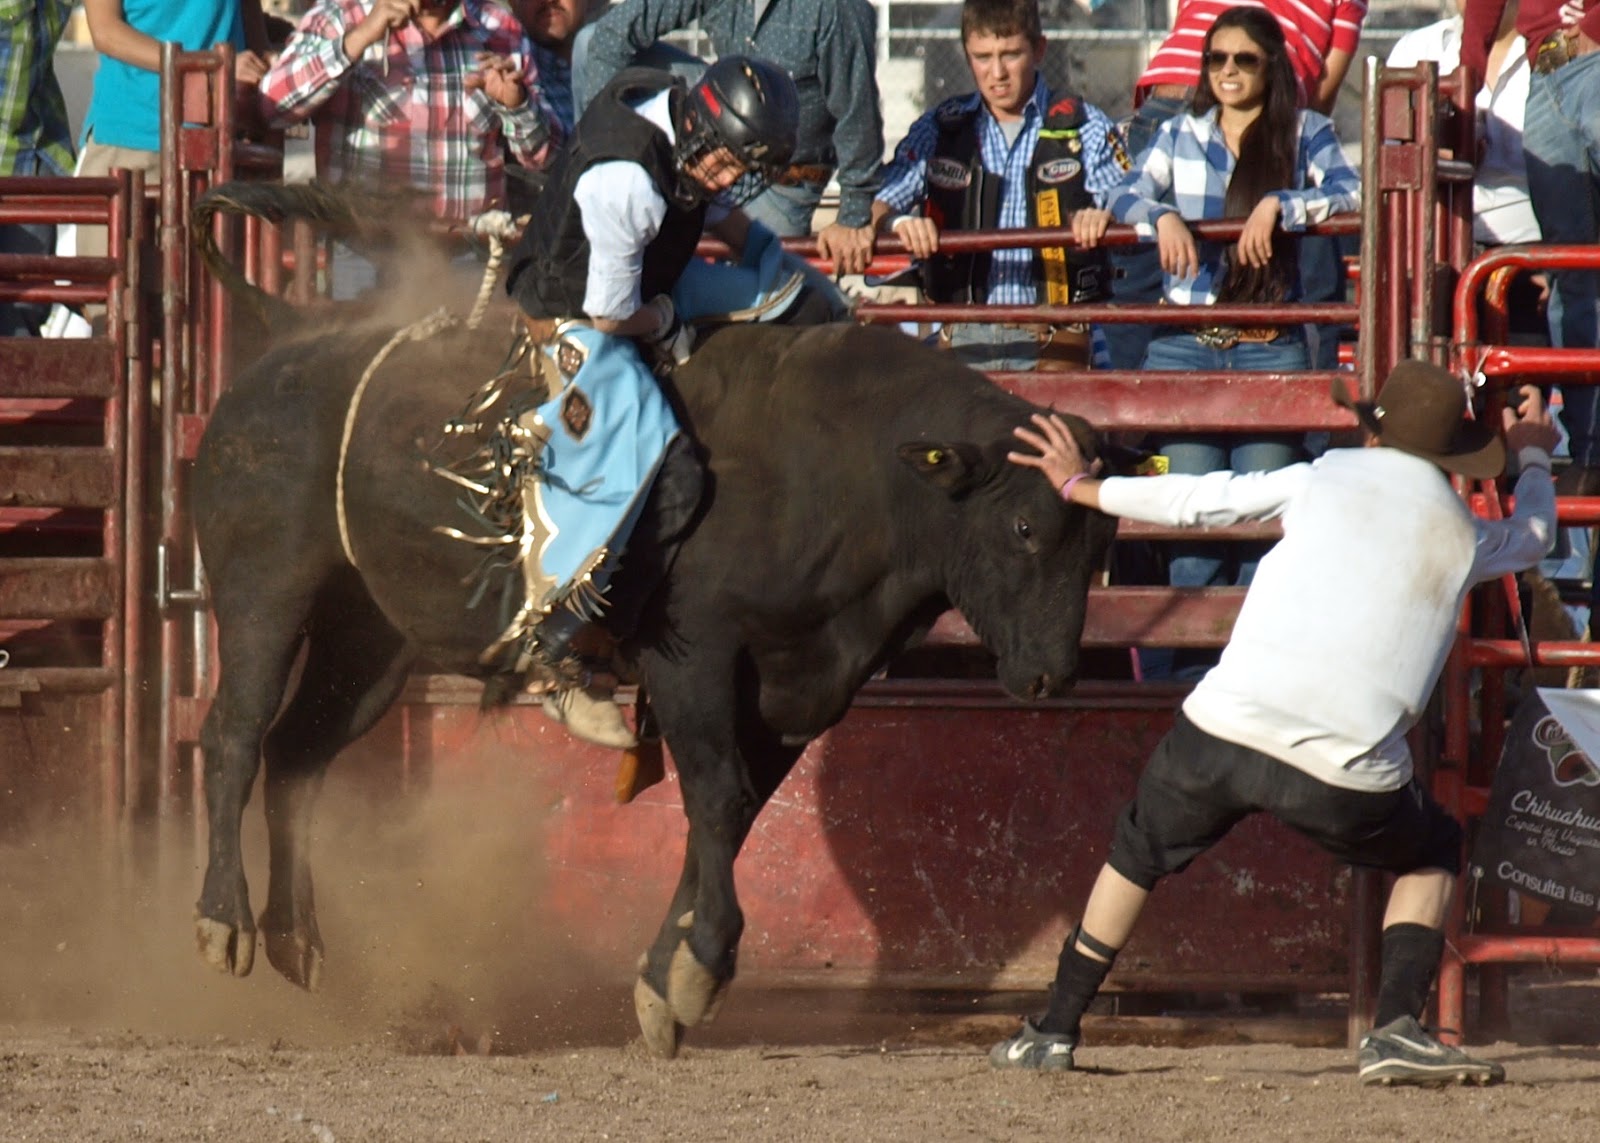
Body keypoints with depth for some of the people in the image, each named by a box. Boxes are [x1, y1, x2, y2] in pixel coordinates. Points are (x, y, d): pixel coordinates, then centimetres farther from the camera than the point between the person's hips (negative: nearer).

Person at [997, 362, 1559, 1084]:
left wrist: (1083, 488, 31)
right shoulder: (1463, 537, 15)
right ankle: (1397, 1031, 7)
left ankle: (1054, 1032, 31)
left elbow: (1200, 501, 16)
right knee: (1432, 855, 28)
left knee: (1139, 851, 28)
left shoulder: (1329, 478, 10)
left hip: (1221, 729, 0)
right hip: (1347, 777, 0)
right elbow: (1533, 536, 38)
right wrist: (1533, 455, 59)